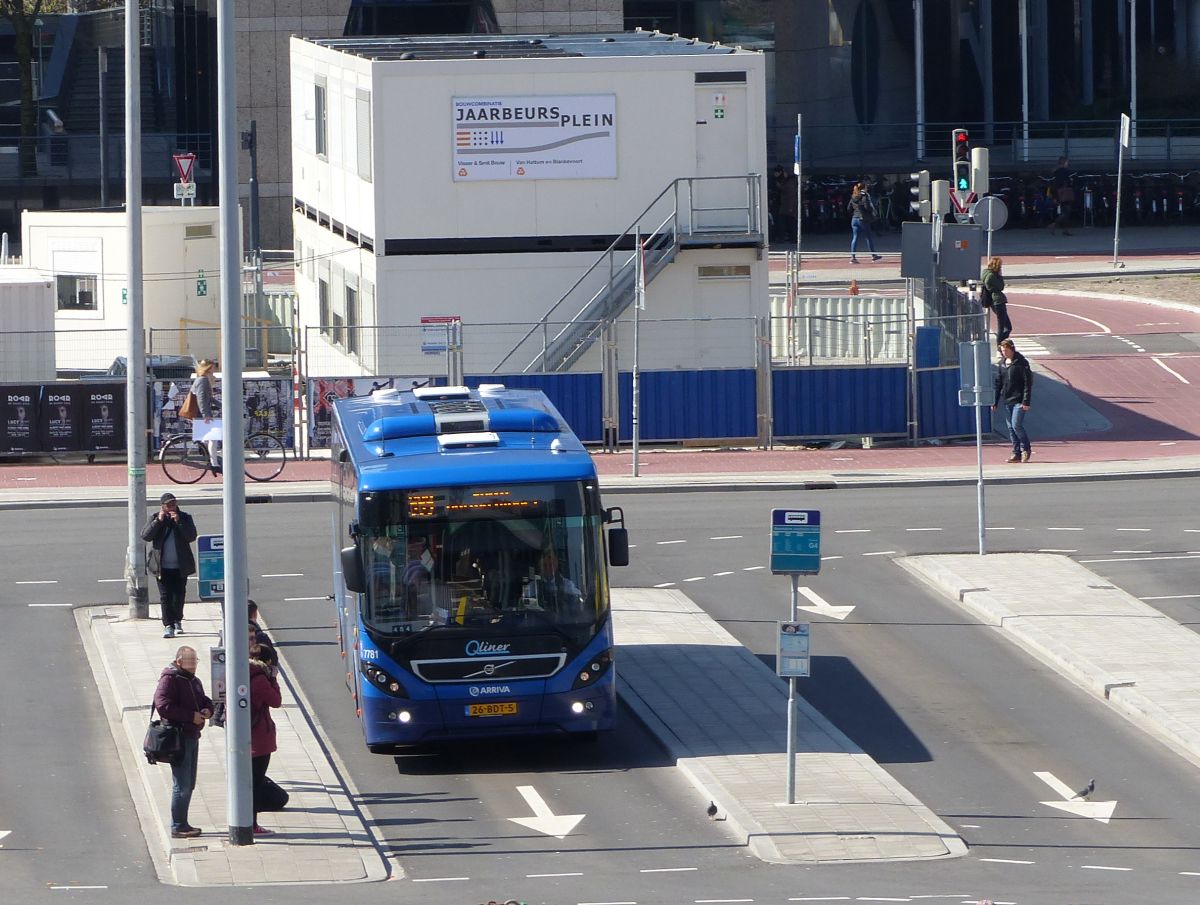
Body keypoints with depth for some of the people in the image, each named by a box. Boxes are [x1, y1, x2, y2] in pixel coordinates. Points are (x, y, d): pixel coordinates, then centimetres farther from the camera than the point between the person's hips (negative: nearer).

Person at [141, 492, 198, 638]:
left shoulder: (184, 518, 2)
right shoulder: (155, 518, 3)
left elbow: (192, 536, -9)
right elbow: (145, 536, -9)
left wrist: (179, 522, -19)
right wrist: (158, 521, -17)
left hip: (180, 566, 1)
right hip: (163, 567, -1)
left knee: (179, 595, 10)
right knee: (165, 597, -6)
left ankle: (177, 621, 30)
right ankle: (168, 625, -8)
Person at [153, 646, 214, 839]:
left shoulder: (194, 681, 18)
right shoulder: (169, 679, -11)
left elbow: (204, 700, 26)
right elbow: (163, 705, -22)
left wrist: (207, 709, 1)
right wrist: (191, 716, -21)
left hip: (192, 736, 10)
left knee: (189, 785, 14)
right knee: (182, 785, -9)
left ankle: (182, 824, 22)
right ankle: (177, 827, -5)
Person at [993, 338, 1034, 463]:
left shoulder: (1021, 363, -8)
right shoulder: (1002, 363, 10)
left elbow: (1028, 382, -10)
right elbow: (998, 383, 16)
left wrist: (1026, 401, -15)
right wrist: (995, 401, 12)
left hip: (1019, 400, -6)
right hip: (1006, 400, 6)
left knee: (1017, 425, -12)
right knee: (1011, 427, 6)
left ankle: (1026, 449, 6)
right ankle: (1016, 453, 12)